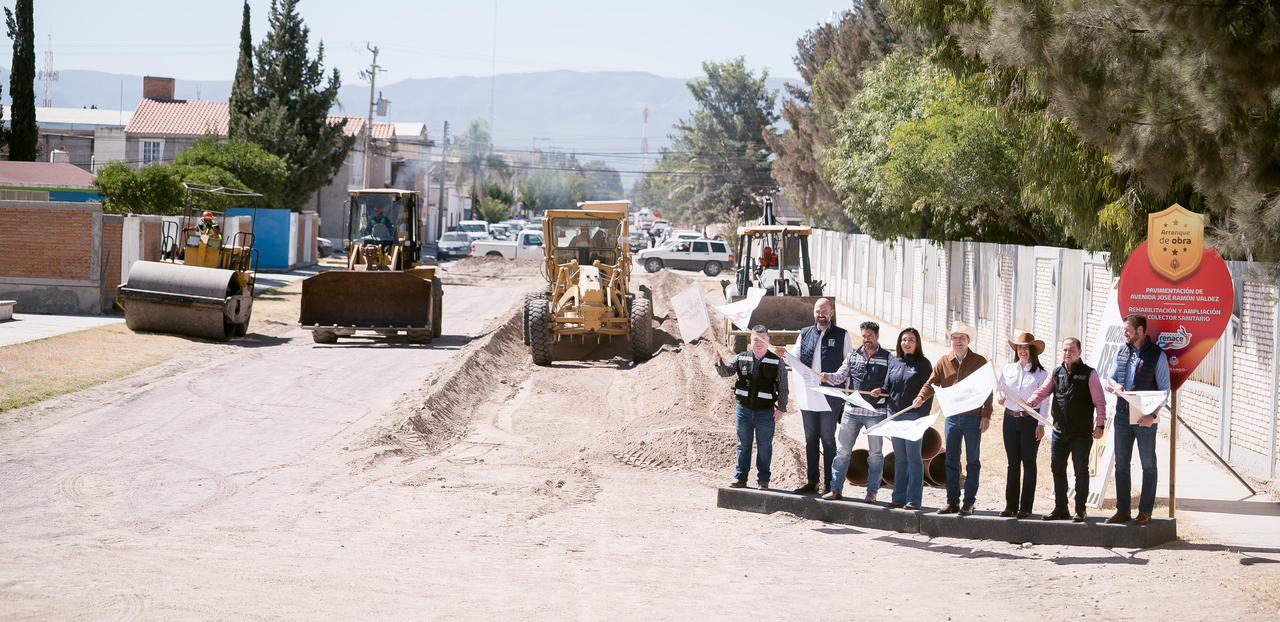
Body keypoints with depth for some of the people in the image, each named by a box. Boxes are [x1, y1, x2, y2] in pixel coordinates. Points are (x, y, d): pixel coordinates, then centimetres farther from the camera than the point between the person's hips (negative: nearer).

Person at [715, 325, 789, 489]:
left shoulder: (776, 362, -2)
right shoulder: (742, 358, 4)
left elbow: (783, 387, -1)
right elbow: (726, 372, 0)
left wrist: (781, 408, -7)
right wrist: (720, 364, -22)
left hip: (765, 411, -2)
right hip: (744, 408, 2)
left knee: (764, 446, 3)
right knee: (743, 445, 9)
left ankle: (763, 480, 11)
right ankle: (740, 477, 15)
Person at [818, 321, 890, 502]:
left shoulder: (887, 358, 1)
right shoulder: (853, 356, 10)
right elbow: (840, 377, 5)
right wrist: (827, 377, -14)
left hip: (875, 412, -2)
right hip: (852, 411, 2)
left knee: (875, 453, 6)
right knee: (842, 451, 2)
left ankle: (872, 492, 13)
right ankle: (836, 489, 7)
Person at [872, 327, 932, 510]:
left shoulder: (922, 364, -3)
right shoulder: (894, 362, 13)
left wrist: (923, 416, -17)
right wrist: (880, 391, -4)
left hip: (914, 415, -5)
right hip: (894, 415, 5)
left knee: (913, 457, -3)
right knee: (900, 458, 10)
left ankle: (914, 500, -1)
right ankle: (899, 497, 15)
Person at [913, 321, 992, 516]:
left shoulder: (979, 362, -2)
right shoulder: (943, 362, 5)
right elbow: (931, 383, 2)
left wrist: (986, 415, -9)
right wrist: (921, 398, -18)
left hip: (973, 417, -3)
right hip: (952, 417, 3)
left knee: (973, 461, 3)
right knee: (951, 461, 5)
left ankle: (969, 503, 7)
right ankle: (952, 502, 10)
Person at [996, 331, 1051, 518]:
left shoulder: (1040, 373, -2)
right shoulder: (1008, 370, 9)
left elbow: (1044, 401, -3)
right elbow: (1000, 394, 12)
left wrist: (1041, 424, -9)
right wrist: (1000, 399, -12)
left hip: (1030, 420, -3)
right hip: (1010, 418, 3)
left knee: (1028, 463, 1)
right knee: (1013, 463, 7)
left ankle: (1025, 507, 4)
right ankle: (1011, 505, 10)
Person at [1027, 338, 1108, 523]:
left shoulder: (1089, 374, -3)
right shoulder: (1056, 374, 11)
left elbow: (1099, 401, -5)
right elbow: (1043, 391, 3)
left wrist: (1100, 424, -12)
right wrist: (1030, 403, -17)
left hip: (1082, 433, -5)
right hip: (1059, 431, 5)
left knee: (1081, 471, -1)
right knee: (1057, 469, 8)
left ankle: (1080, 510, 5)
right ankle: (1060, 509, 16)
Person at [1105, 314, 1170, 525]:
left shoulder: (1157, 355, -7)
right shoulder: (1122, 352, 9)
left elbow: (1164, 390, -8)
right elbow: (1110, 379, 16)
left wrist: (1153, 415, -18)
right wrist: (1113, 386, -8)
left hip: (1145, 418, -6)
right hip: (1122, 415, 6)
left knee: (1148, 465, 4)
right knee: (1121, 464, 9)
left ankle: (1145, 512, 8)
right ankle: (1122, 510, 16)